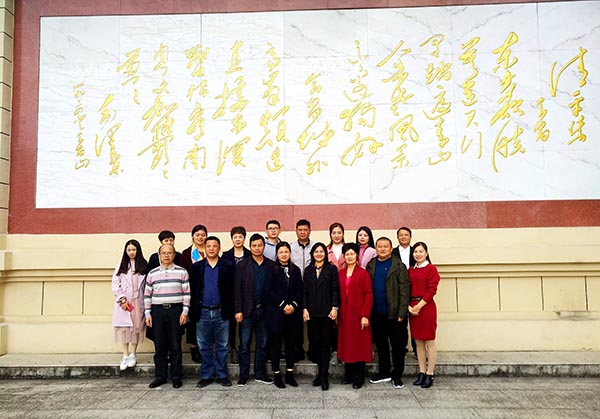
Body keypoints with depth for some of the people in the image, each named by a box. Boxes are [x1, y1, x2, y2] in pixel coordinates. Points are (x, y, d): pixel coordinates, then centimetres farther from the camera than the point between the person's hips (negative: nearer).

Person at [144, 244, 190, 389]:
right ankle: (160, 376, 18)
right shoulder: (152, 273, 8)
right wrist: (147, 314, 4)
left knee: (175, 346, 2)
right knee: (159, 346, 7)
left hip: (176, 310, -2)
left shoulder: (182, 272, 2)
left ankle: (176, 377, 11)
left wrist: (185, 312, -6)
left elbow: (186, 293, 1)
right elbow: (147, 295, 9)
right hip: (158, 311, 2)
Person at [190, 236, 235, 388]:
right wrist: (193, 310, -1)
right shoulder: (196, 267, 5)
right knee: (204, 346, 10)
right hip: (203, 312, 1)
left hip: (221, 312, -1)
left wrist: (231, 309, -6)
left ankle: (222, 375, 19)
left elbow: (233, 289, -1)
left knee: (222, 346, 7)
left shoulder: (228, 266, 0)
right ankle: (206, 376, 21)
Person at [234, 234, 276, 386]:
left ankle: (260, 373, 21)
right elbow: (237, 289, -2)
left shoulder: (271, 265, 4)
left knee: (262, 344, 10)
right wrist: (238, 310, -8)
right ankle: (243, 375, 13)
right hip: (247, 310, -1)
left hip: (264, 310, 2)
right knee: (244, 345, 4)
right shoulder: (242, 265, 1)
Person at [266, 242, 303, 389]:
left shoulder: (296, 270, 11)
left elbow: (299, 290, 7)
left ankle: (289, 374, 18)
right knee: (275, 344, 3)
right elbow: (269, 290, -8)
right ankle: (276, 375, 13)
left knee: (291, 343, 9)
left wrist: (294, 305, -8)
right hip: (276, 313, -4)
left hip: (293, 313, 4)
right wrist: (283, 304, -12)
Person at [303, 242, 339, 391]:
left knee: (325, 342, 0)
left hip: (327, 311, -3)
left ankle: (324, 376, 6)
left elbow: (335, 289, -2)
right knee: (315, 341, 4)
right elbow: (305, 291, 9)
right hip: (312, 311, 3)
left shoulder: (332, 269, 2)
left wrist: (335, 308, -9)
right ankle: (321, 372, 18)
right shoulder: (308, 270, 11)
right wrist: (305, 309, 1)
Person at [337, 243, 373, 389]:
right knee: (347, 344, 11)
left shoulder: (363, 273, -6)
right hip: (345, 314, 4)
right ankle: (348, 375, 22)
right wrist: (337, 313, 3)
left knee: (359, 345, 3)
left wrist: (365, 315, -14)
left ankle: (358, 378, 12)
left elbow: (368, 295, -9)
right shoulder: (340, 274, 8)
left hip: (358, 314, -4)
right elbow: (338, 294, 9)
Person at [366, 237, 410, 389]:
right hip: (377, 313, 4)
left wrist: (402, 313, -13)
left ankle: (397, 375, 19)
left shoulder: (399, 266, -4)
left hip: (394, 313, -4)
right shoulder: (370, 265, 8)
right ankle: (384, 373, 28)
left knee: (398, 345, 5)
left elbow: (404, 290, -8)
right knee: (380, 344, 14)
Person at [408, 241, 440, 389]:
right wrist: (409, 306, -6)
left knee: (429, 342, 0)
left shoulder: (431, 268, -5)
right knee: (418, 342, 11)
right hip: (412, 308, 6)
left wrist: (419, 305, -15)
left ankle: (430, 374, 8)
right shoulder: (410, 270, 12)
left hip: (426, 307, -6)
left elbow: (432, 290, -11)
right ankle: (422, 373, 19)